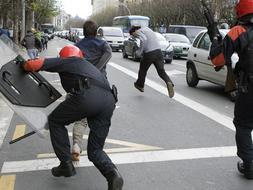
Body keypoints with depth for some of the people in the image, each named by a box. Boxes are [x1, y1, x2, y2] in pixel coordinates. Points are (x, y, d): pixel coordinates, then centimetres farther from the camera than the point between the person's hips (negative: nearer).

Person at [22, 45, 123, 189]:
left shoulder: (66, 61, 21)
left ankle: (66, 164, 18)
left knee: (55, 120, 22)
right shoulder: (89, 65, 41)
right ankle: (112, 173, -12)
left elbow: (35, 64, 12)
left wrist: (25, 66, 35)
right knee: (95, 150, 16)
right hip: (109, 101, 7)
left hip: (87, 95, -6)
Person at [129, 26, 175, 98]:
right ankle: (169, 83, -22)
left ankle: (140, 85, 36)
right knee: (161, 71, 5)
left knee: (143, 70, 17)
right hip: (158, 51, 7)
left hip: (149, 53, -6)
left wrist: (139, 51, -14)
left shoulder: (139, 32, -3)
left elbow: (144, 40, -23)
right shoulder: (147, 28, 23)